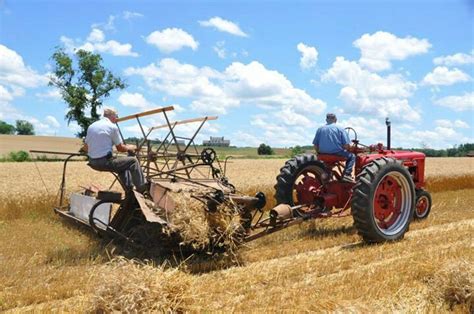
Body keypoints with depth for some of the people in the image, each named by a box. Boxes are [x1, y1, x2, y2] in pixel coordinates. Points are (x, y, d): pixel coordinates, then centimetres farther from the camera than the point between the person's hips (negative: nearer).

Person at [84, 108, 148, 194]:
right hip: (105, 162, -8)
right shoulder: (112, 127, -7)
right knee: (133, 161, 5)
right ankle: (142, 188, 8)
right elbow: (120, 148, -4)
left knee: (123, 164, 28)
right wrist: (131, 148, 15)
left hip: (92, 163, 8)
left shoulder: (91, 126, 11)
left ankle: (130, 191, 27)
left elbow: (86, 148, 17)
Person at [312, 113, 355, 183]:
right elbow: (347, 145, -7)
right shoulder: (340, 129, -1)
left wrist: (320, 153, 20)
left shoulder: (320, 129, 7)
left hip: (324, 154, 4)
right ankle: (347, 174, -1)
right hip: (337, 154, -4)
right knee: (351, 156, 18)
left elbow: (315, 145, 5)